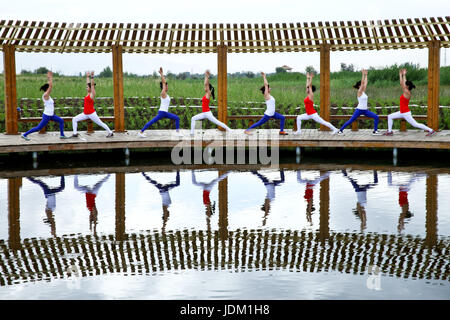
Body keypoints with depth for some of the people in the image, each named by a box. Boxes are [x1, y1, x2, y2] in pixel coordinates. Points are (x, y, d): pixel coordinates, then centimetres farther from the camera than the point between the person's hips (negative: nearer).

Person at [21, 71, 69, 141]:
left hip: (51, 115, 10)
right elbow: (51, 86, -23)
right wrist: (50, 77, -15)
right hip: (47, 116, -10)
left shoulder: (47, 95, 7)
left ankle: (62, 135, 17)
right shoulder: (45, 95, -17)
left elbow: (49, 86, 17)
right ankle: (25, 135, 3)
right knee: (38, 128, -4)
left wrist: (49, 77, 13)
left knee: (61, 121, 12)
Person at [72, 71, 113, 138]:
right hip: (85, 113, 8)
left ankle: (110, 133, 14)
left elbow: (92, 85, -19)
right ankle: (75, 133, 3)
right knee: (74, 119, 0)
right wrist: (87, 76, 26)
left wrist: (92, 76, -22)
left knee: (100, 123, 1)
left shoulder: (92, 94, -10)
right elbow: (88, 83, 19)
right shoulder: (88, 93, 9)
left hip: (91, 113, -8)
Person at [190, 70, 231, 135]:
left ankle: (228, 129, 4)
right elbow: (205, 84, 18)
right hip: (204, 113, 9)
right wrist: (206, 76, 17)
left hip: (207, 113, -9)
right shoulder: (206, 94, 11)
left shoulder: (208, 94, -10)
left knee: (217, 122, -4)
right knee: (193, 119, 3)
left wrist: (207, 76, -11)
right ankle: (192, 132, 2)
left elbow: (206, 84, -16)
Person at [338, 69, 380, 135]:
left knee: (376, 117, -5)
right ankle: (340, 130, 9)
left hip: (365, 110, 7)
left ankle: (375, 131, 0)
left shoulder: (363, 92, 10)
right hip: (359, 110, -7)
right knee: (350, 121, -3)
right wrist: (363, 74, -16)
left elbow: (365, 83, 14)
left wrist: (366, 75, 18)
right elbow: (362, 83, -18)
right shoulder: (359, 92, -10)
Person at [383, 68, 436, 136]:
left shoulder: (407, 93, -18)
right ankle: (389, 131, 12)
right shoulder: (406, 92, 6)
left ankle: (431, 130, -1)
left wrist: (404, 75, -16)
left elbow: (402, 84, -23)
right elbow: (402, 84, 16)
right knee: (390, 117, 11)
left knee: (415, 124, -6)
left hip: (406, 113, -9)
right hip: (402, 112, 9)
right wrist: (400, 75, 17)